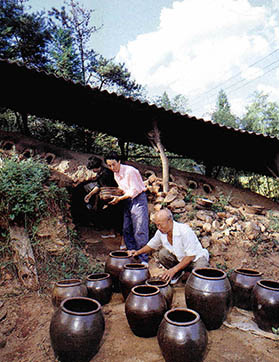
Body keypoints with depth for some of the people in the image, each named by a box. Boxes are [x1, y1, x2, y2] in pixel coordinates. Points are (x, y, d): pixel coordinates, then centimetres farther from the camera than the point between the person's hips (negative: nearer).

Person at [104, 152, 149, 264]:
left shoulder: (129, 171, -18)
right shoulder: (116, 174, 10)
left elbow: (134, 190, -18)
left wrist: (119, 198, -18)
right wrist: (115, 196, 4)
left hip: (138, 199, -9)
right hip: (127, 201, 9)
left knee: (140, 231, -9)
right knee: (127, 230, 9)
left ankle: (143, 259, -2)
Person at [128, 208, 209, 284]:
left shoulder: (185, 231, -31)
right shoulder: (160, 232, -12)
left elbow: (191, 256, -28)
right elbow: (152, 245, 8)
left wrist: (174, 269, -31)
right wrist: (138, 252, -7)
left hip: (196, 258, -5)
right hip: (179, 258, 5)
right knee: (163, 254, -20)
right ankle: (178, 274, 5)